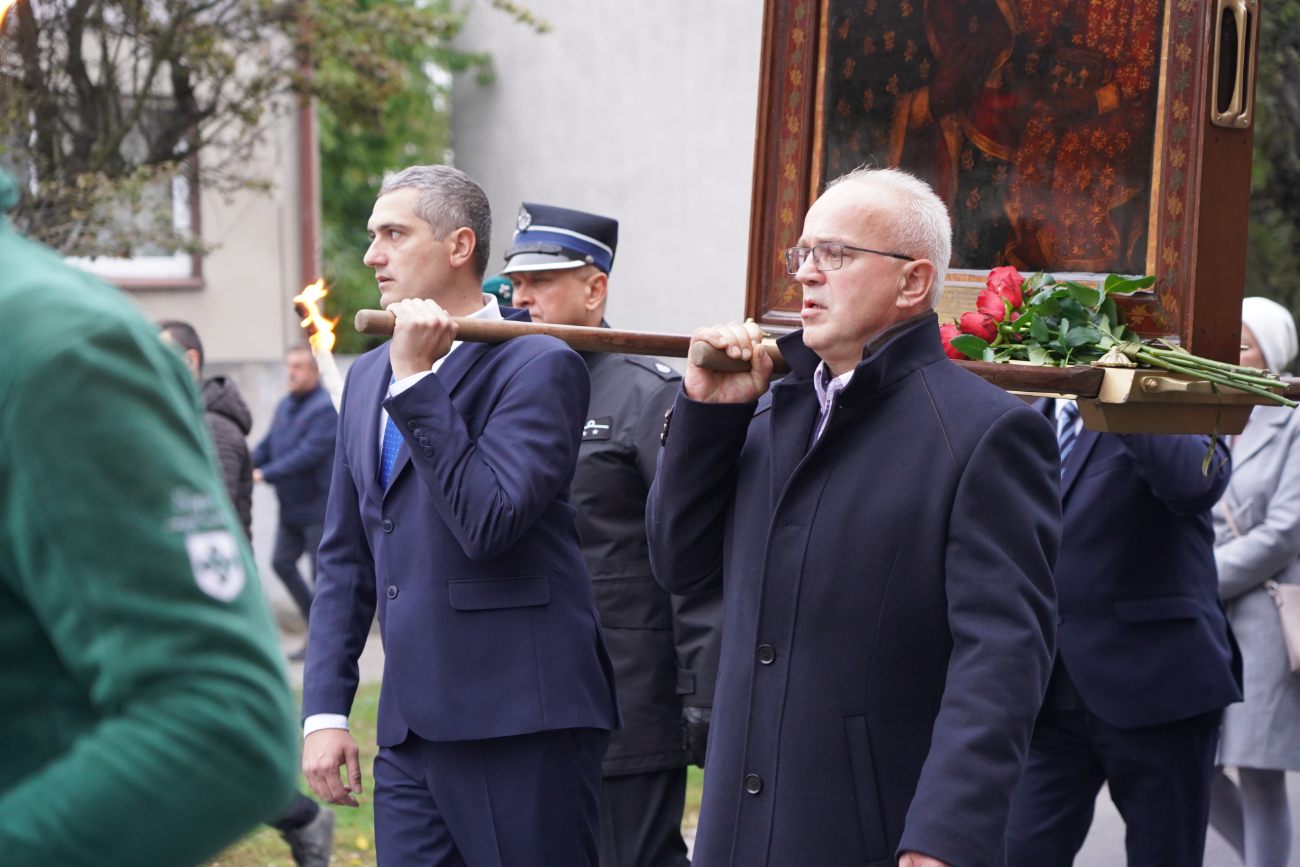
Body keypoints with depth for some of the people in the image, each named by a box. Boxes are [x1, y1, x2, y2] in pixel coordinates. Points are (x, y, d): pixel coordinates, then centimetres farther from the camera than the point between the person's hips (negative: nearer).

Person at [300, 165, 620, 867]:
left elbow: (489, 524, -20)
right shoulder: (369, 375, 17)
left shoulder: (537, 365, -7)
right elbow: (345, 557, 19)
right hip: (410, 731, 7)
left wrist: (416, 381, -16)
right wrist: (325, 709, 11)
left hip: (518, 729, -7)